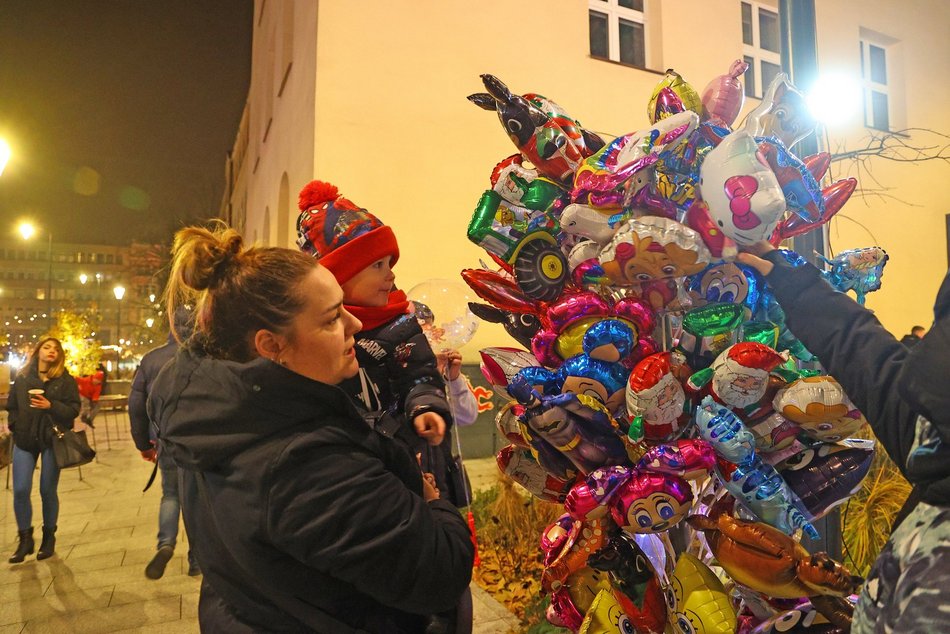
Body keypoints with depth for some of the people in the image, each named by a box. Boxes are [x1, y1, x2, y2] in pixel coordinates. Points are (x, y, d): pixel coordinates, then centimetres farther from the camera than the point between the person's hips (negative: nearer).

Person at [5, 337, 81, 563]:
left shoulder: (66, 380, -1)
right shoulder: (22, 378, 7)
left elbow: (73, 410, -6)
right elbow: (12, 407, 13)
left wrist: (51, 406, -20)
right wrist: (16, 427, 1)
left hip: (52, 440, -2)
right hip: (24, 441, 2)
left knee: (48, 491, 5)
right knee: (20, 490, -2)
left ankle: (49, 537, 22)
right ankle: (25, 539, 15)